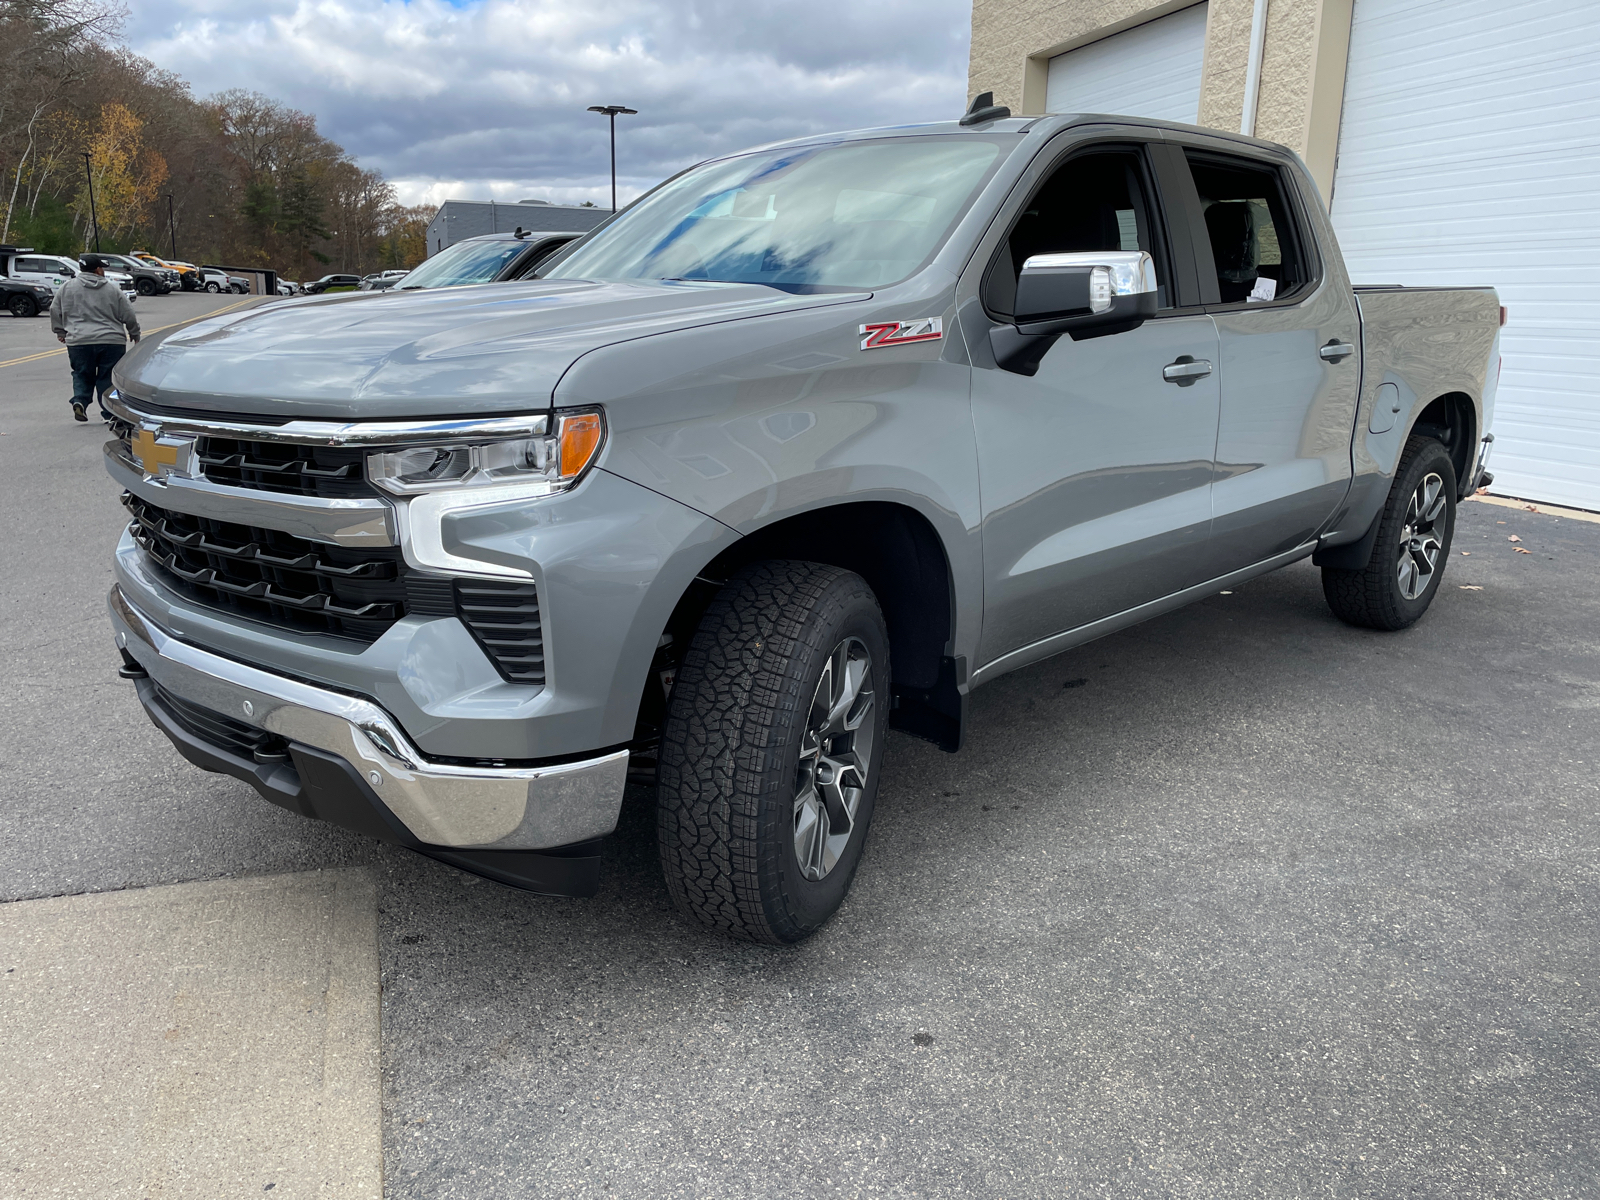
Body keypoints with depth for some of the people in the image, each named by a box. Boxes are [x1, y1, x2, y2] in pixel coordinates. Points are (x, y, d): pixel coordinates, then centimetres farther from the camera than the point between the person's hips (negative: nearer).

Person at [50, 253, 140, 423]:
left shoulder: (67, 287, 6)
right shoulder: (113, 289, 2)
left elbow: (55, 310, 12)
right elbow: (129, 316, 5)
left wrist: (60, 331, 24)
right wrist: (134, 334, 20)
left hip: (79, 342, 1)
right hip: (112, 341, -1)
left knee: (82, 375, 15)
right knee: (108, 378, 6)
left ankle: (79, 400, -7)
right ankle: (110, 412, 4)